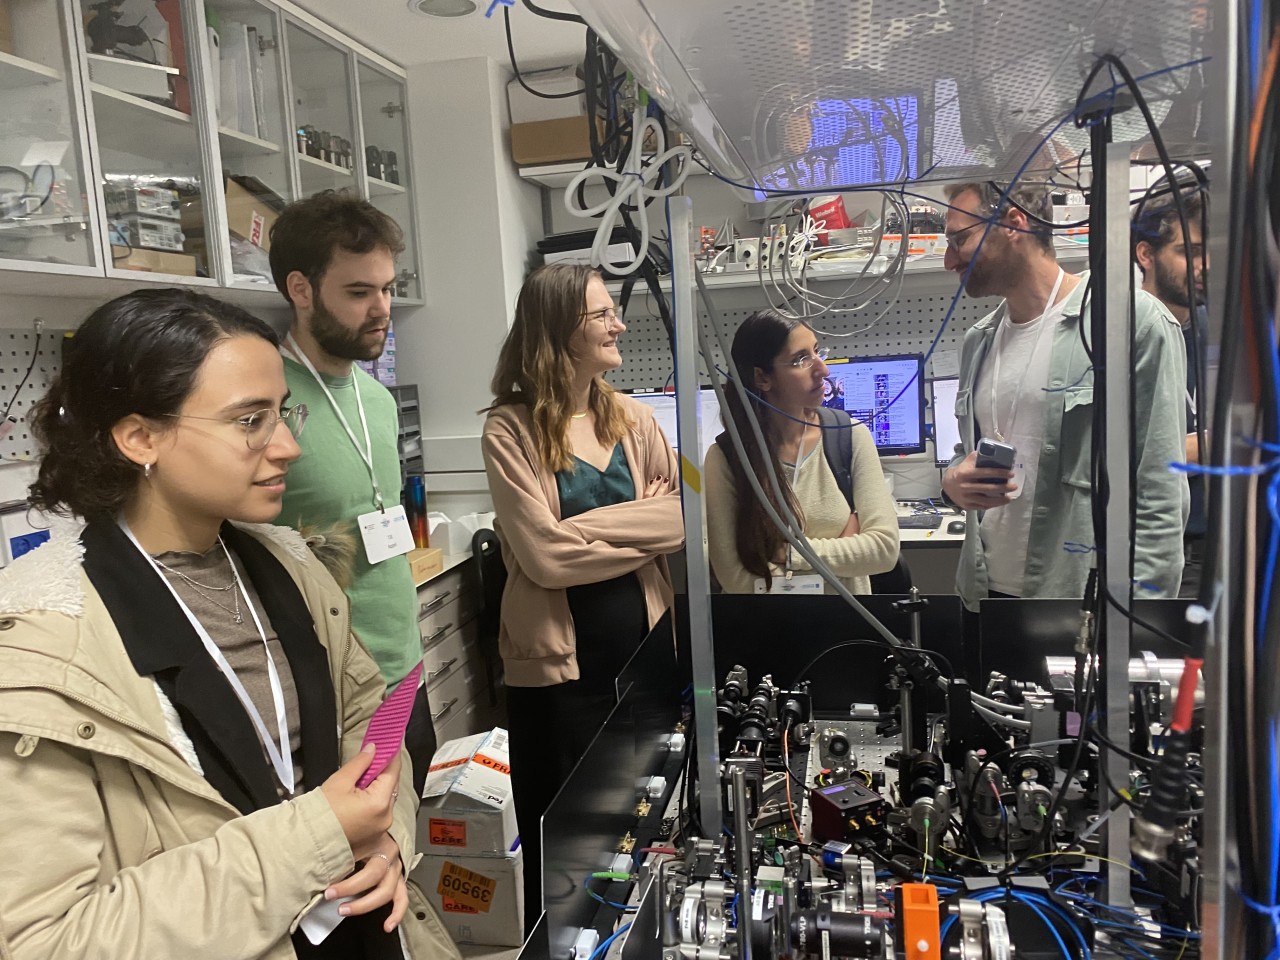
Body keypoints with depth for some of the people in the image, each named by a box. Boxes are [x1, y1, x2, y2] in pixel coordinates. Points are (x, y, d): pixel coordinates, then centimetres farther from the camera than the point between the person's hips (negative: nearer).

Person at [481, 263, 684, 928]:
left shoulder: (632, 419, 5)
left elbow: (685, 516, -3)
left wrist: (587, 526, -14)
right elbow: (546, 556, -18)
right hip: (560, 661, -4)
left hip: (641, 646, 5)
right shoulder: (510, 430, -10)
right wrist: (643, 526, -10)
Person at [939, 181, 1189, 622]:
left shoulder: (1134, 321, -10)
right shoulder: (978, 341, 8)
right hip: (989, 592, 6)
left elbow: (1161, 496, -13)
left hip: (1085, 599, -5)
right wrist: (953, 480, -4)